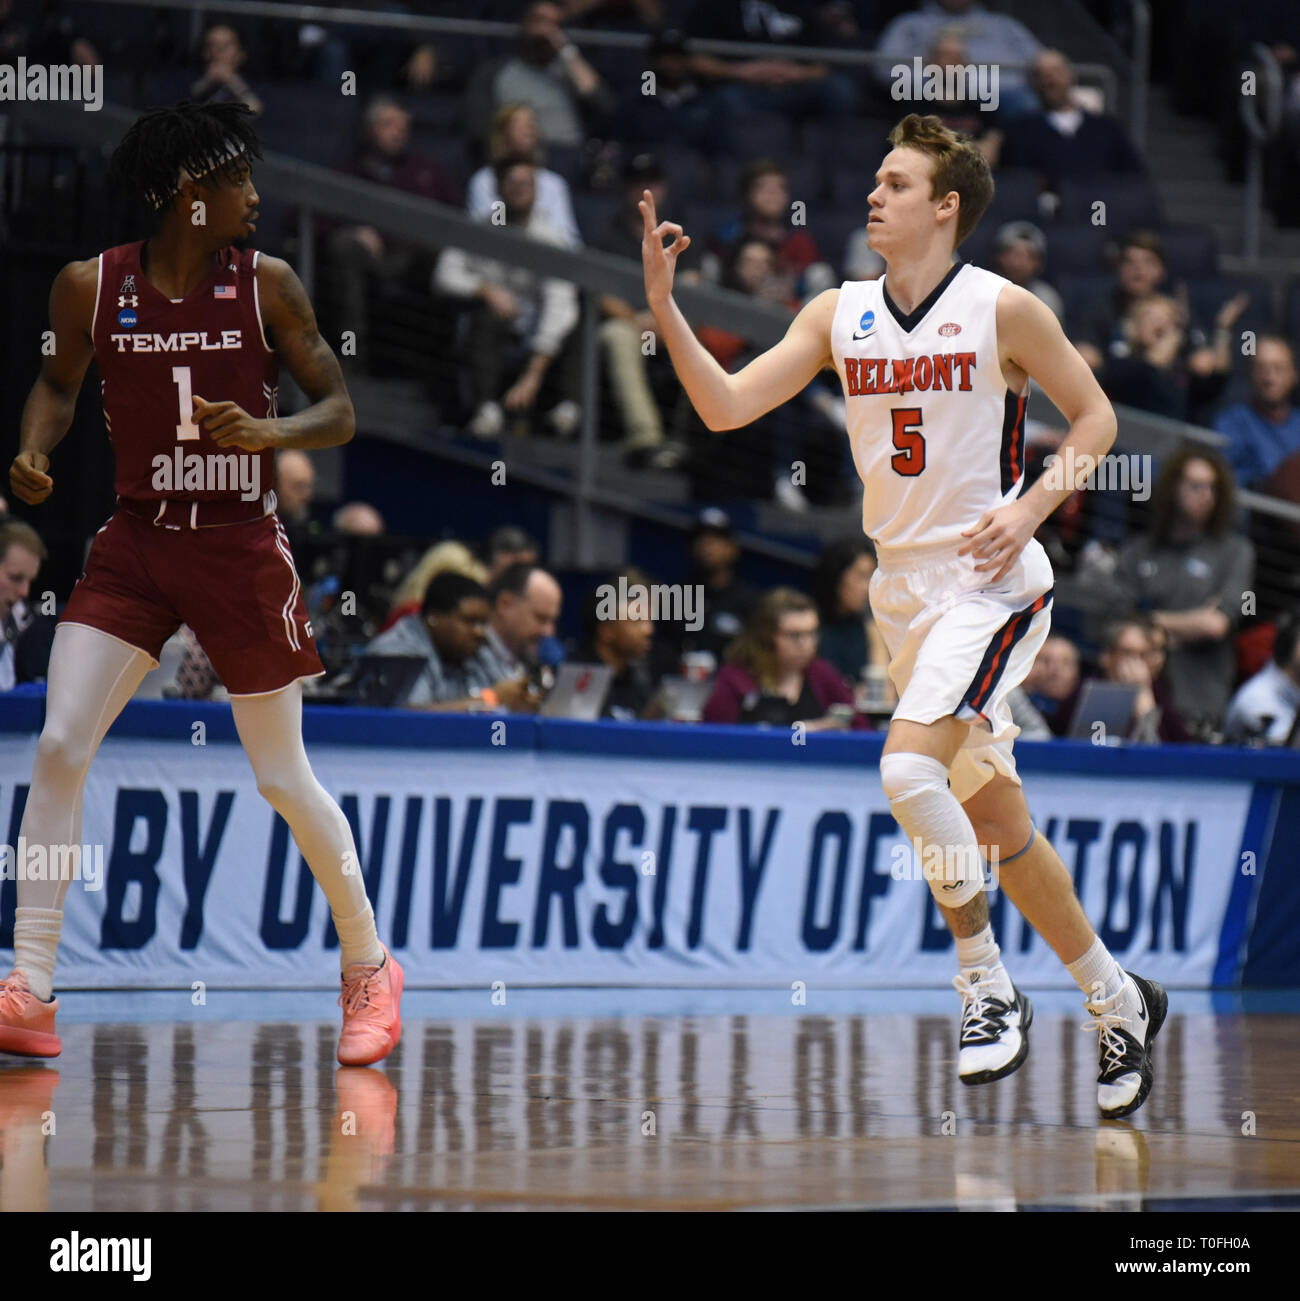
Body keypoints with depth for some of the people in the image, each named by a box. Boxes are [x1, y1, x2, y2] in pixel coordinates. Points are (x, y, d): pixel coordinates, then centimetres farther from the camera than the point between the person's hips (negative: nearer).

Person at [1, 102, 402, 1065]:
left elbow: (339, 412, -1)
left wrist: (268, 432, -21)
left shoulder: (267, 285, -5)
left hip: (241, 547, -1)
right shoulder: (91, 287, -3)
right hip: (135, 543, 1)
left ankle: (370, 968, 26)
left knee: (285, 778, 5)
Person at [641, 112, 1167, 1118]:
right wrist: (664, 306, -12)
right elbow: (726, 406, 0)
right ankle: (1117, 1000, 26)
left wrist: (1029, 508, -14)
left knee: (908, 770, -25)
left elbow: (1095, 415, 0)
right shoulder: (840, 314, 5)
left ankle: (988, 985, -10)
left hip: (991, 583, -6)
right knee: (994, 818, 11)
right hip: (903, 586, 6)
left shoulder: (1002, 309, -9)